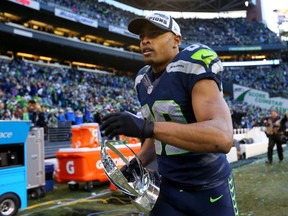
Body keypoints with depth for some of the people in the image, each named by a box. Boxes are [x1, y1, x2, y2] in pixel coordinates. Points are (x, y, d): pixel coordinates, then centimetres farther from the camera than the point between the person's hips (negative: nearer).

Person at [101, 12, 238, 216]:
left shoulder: (191, 66, -19)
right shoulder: (143, 80, 4)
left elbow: (222, 138, -34)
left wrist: (146, 127, -39)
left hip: (210, 191, -6)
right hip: (169, 189, 6)